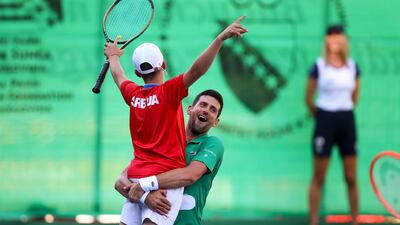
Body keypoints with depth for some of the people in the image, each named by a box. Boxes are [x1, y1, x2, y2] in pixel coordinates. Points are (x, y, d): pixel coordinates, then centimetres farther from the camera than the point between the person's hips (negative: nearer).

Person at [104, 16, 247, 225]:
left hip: (135, 175, 6)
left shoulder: (133, 94, 10)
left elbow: (118, 75, 32)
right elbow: (197, 69, -18)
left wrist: (113, 56, 53)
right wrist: (221, 38, -23)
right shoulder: (168, 92, -6)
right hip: (165, 176, -6)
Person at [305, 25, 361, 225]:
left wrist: (345, 112, 12)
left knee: (351, 178, 5)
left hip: (347, 120, 3)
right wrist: (320, 117, 8)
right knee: (318, 178, 0)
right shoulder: (319, 66, -4)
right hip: (325, 120, -3)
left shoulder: (353, 67, 6)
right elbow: (308, 98, 3)